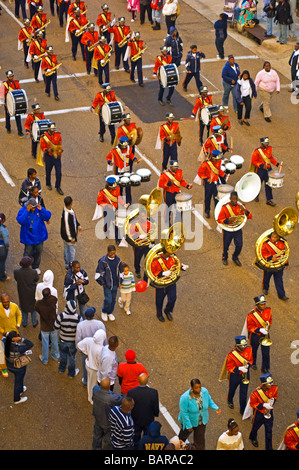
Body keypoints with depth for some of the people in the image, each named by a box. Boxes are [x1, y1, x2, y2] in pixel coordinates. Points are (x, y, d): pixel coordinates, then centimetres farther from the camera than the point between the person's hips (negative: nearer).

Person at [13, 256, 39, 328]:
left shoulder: (16, 272, -29)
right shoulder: (33, 272, -33)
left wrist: (22, 268, -9)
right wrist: (30, 269, -10)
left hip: (22, 294, 1)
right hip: (32, 292, -1)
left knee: (23, 306, 28)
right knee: (33, 306, 26)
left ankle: (24, 323, 45)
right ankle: (34, 323, 44)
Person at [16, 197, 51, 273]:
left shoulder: (39, 209, -7)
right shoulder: (22, 210, -15)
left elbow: (47, 217, -13)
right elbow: (20, 221, -30)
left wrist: (41, 209, -26)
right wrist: (27, 211, -35)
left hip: (39, 235, 4)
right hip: (28, 237, -3)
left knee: (38, 251, 16)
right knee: (28, 253, 4)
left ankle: (36, 267, 38)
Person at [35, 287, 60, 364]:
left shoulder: (39, 303, -27)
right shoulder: (53, 300, -26)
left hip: (44, 327, -1)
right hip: (53, 326, 1)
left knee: (45, 343, 18)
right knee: (54, 341, 24)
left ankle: (44, 359, 36)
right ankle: (55, 356, 46)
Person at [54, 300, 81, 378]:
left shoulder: (61, 316, -26)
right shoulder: (78, 317, -26)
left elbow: (56, 327, -16)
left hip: (63, 340, 1)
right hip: (73, 341, -1)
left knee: (63, 354, 28)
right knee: (72, 357, 21)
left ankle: (61, 369, 50)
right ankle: (71, 373, 38)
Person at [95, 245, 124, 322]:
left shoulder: (118, 260, -4)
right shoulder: (103, 261, -17)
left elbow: (120, 271, 12)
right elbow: (98, 274, -10)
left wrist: (120, 282, 11)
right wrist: (102, 283, -7)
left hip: (115, 284, 4)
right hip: (107, 284, -4)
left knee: (113, 299, 14)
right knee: (108, 300, -6)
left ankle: (110, 313, 35)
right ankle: (104, 312, 22)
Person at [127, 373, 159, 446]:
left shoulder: (131, 392, -29)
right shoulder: (154, 392, -30)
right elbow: (156, 407, -16)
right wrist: (155, 414, 7)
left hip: (135, 420, 0)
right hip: (149, 420, 0)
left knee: (136, 437, 27)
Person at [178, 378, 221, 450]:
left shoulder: (204, 391, -23)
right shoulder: (185, 397, -36)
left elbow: (209, 401, -2)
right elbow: (184, 412, -26)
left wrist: (216, 408, -17)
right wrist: (188, 425, -22)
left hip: (202, 421, 2)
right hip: (189, 420, -2)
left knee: (200, 438, 16)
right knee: (184, 434, 28)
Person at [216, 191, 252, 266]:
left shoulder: (240, 206, -6)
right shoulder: (225, 207, -14)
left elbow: (250, 216, -8)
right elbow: (219, 220, -13)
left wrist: (244, 210, -26)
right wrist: (228, 220, -28)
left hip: (238, 229, 2)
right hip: (227, 230, -2)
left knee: (239, 245, -2)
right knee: (226, 245, 11)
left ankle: (235, 257, 27)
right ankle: (224, 258, 40)